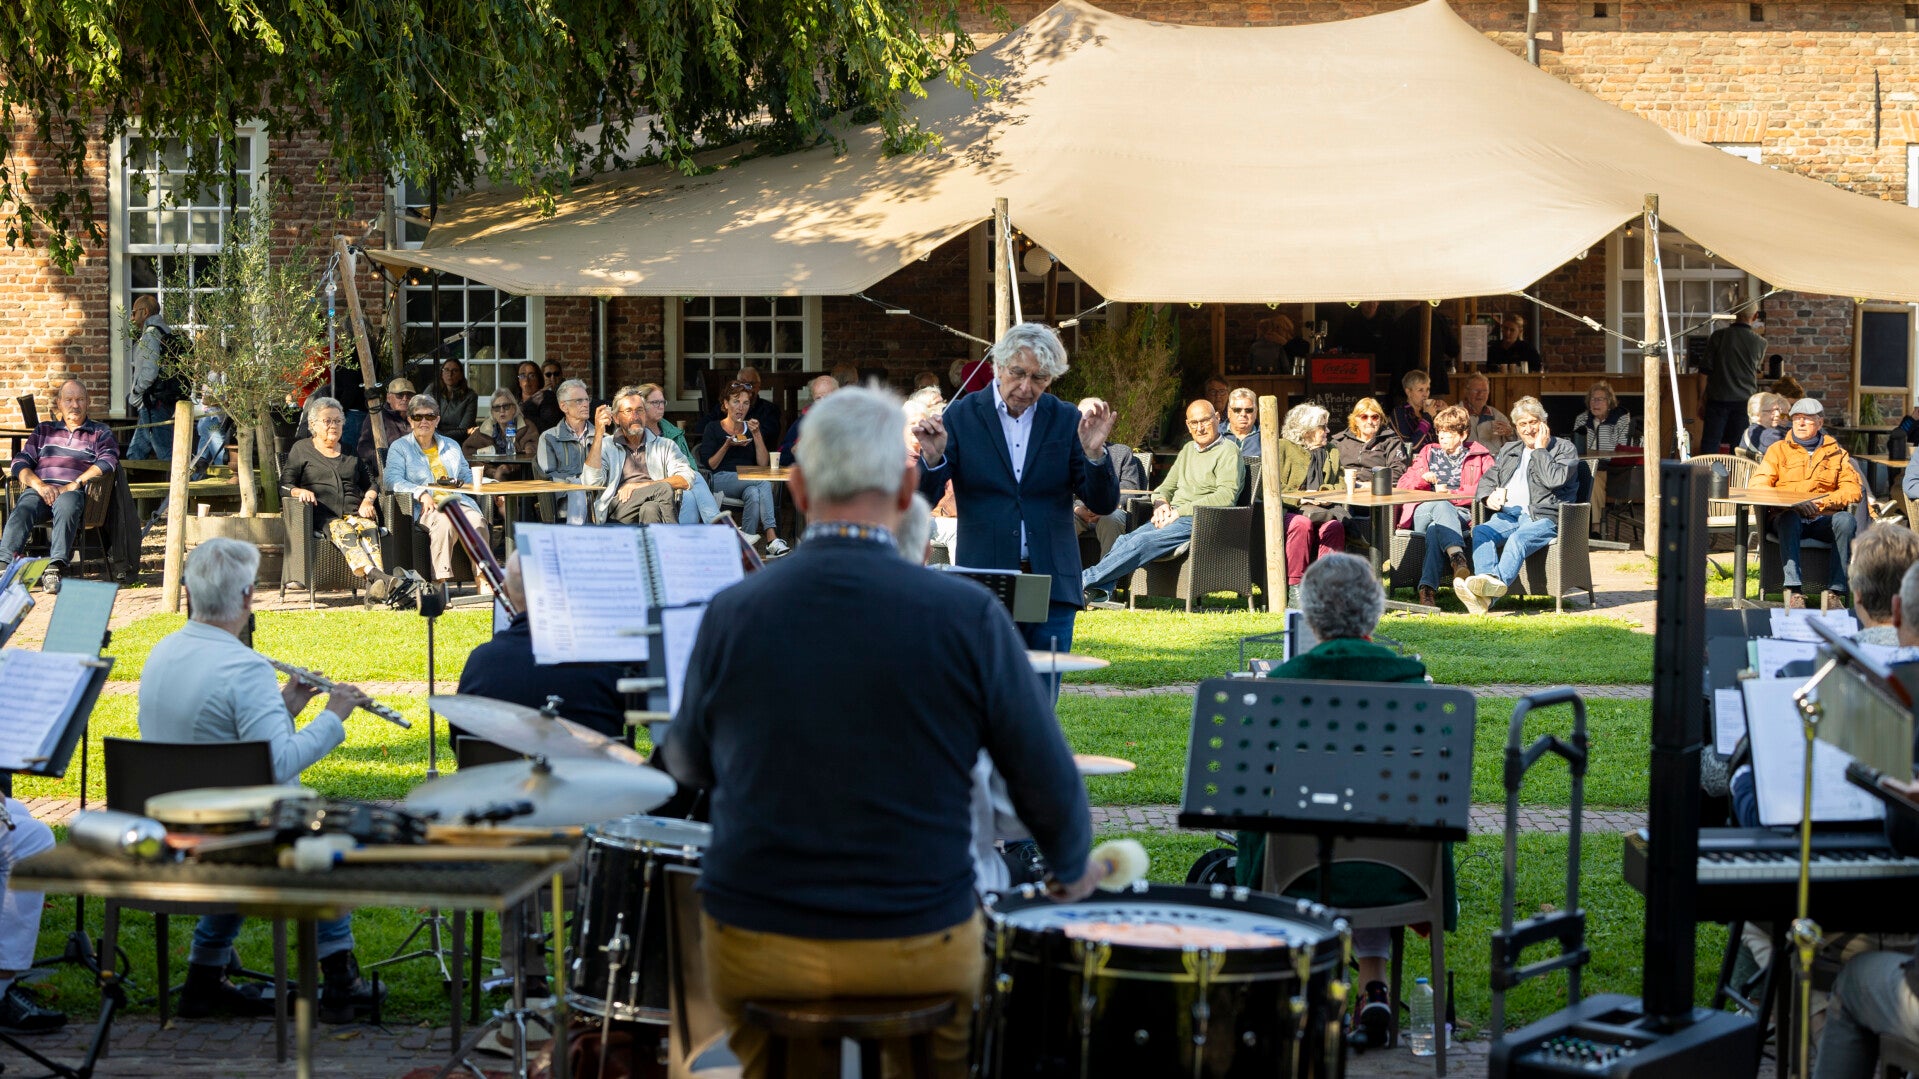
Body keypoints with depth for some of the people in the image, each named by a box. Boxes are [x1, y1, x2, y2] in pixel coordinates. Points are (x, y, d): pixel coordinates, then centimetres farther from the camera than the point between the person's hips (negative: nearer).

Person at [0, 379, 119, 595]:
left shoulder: (99, 432, 21)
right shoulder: (44, 430, 28)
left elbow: (108, 460, 1)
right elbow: (20, 462, 17)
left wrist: (74, 485, -11)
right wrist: (39, 485, -5)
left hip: (75, 491, -2)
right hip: (40, 489, 2)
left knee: (66, 506, -39)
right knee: (22, 510, -33)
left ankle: (55, 568, -54)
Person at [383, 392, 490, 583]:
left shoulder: (451, 446, 28)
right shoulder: (400, 448, 14)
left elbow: (468, 477, 28)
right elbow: (393, 480, -2)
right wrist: (421, 493, -17)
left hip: (457, 502, 4)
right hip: (426, 508, -4)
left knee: (477, 521, -31)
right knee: (444, 521, -39)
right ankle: (442, 580, -42)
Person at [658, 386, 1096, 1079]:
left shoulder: (731, 615, -8)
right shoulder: (967, 617, -13)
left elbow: (690, 766, 10)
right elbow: (1049, 785, -6)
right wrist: (1071, 871, 16)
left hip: (755, 951, 1)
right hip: (920, 954, -1)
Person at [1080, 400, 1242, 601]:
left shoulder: (1228, 451, -2)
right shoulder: (1188, 449, 24)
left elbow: (1226, 496, -16)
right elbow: (1167, 485, 26)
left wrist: (1180, 511, -15)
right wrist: (1161, 503, -1)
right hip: (1173, 517, 8)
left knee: (1141, 542, -27)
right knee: (1126, 540, -18)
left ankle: (1085, 581, -28)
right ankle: (1099, 591, -31)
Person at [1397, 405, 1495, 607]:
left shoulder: (1479, 456, 22)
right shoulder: (1429, 452, 30)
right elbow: (1403, 483, 20)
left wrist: (1452, 494, -6)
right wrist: (1423, 477, -3)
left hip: (1460, 513, -1)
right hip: (1424, 512, 1)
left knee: (1435, 529, -40)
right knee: (1440, 505, -40)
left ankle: (1428, 588, -56)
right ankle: (1458, 558, -63)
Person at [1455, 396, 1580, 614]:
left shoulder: (1565, 448, 11)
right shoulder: (1508, 451, 29)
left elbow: (1555, 480, -8)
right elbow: (1487, 480, 24)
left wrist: (1540, 449, 1)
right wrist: (1489, 497, 2)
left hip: (1543, 517, -5)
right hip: (1507, 515, 5)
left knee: (1518, 538, -37)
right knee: (1480, 532, -29)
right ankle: (1490, 580, -55)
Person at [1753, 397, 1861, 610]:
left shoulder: (1836, 453, 19)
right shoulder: (1779, 449, 15)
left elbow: (1853, 489, 8)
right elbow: (1756, 485, 1)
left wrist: (1823, 502, -11)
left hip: (1824, 519, 1)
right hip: (1790, 515, -1)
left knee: (1846, 520, -32)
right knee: (1788, 518, -37)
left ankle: (1835, 592, -34)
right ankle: (1792, 590, -44)